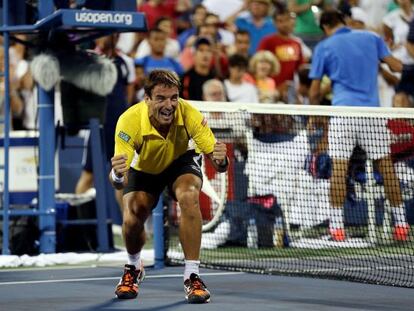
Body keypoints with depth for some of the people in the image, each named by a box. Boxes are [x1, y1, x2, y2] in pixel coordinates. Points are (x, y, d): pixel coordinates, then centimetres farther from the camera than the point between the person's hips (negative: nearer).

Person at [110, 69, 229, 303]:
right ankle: (134, 269, 22)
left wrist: (221, 160, -53)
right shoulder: (129, 122, -37)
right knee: (132, 221, -17)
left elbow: (219, 164, -29)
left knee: (189, 196, -32)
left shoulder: (189, 114, -34)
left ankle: (192, 277, -22)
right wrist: (117, 176, -61)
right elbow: (119, 183, -36)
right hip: (144, 168, 1)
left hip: (181, 161, -1)